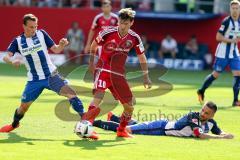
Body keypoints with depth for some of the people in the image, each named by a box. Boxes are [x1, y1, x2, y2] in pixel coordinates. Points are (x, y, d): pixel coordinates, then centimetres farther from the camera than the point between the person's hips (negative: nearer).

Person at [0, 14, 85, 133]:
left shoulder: (41, 34, -3)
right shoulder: (18, 41, -2)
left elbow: (55, 50, 1)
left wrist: (62, 45, -22)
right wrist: (12, 61, -35)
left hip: (51, 75, -1)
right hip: (34, 80, 1)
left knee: (70, 92, -23)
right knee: (24, 106, 10)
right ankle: (14, 124, 42)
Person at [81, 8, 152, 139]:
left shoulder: (134, 38, -4)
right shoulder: (108, 33, -13)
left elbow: (142, 57, 9)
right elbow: (94, 45, 6)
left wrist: (146, 77, 9)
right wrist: (91, 62, 6)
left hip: (119, 74, 5)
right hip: (103, 70, -4)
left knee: (130, 105, 6)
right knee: (99, 95, -29)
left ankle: (121, 130, 27)